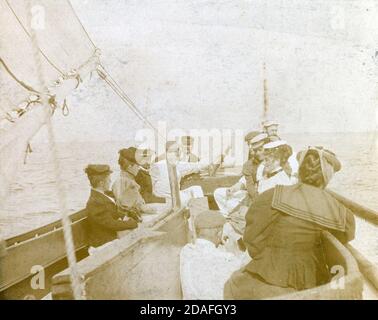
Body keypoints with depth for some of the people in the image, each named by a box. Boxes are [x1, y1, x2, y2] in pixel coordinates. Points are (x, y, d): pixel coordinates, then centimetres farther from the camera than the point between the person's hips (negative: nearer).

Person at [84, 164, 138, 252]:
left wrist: (123, 216, 0)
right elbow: (111, 224, -23)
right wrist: (134, 223, -17)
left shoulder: (100, 195, 3)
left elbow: (112, 212, 17)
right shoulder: (95, 203, -25)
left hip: (111, 237, 8)